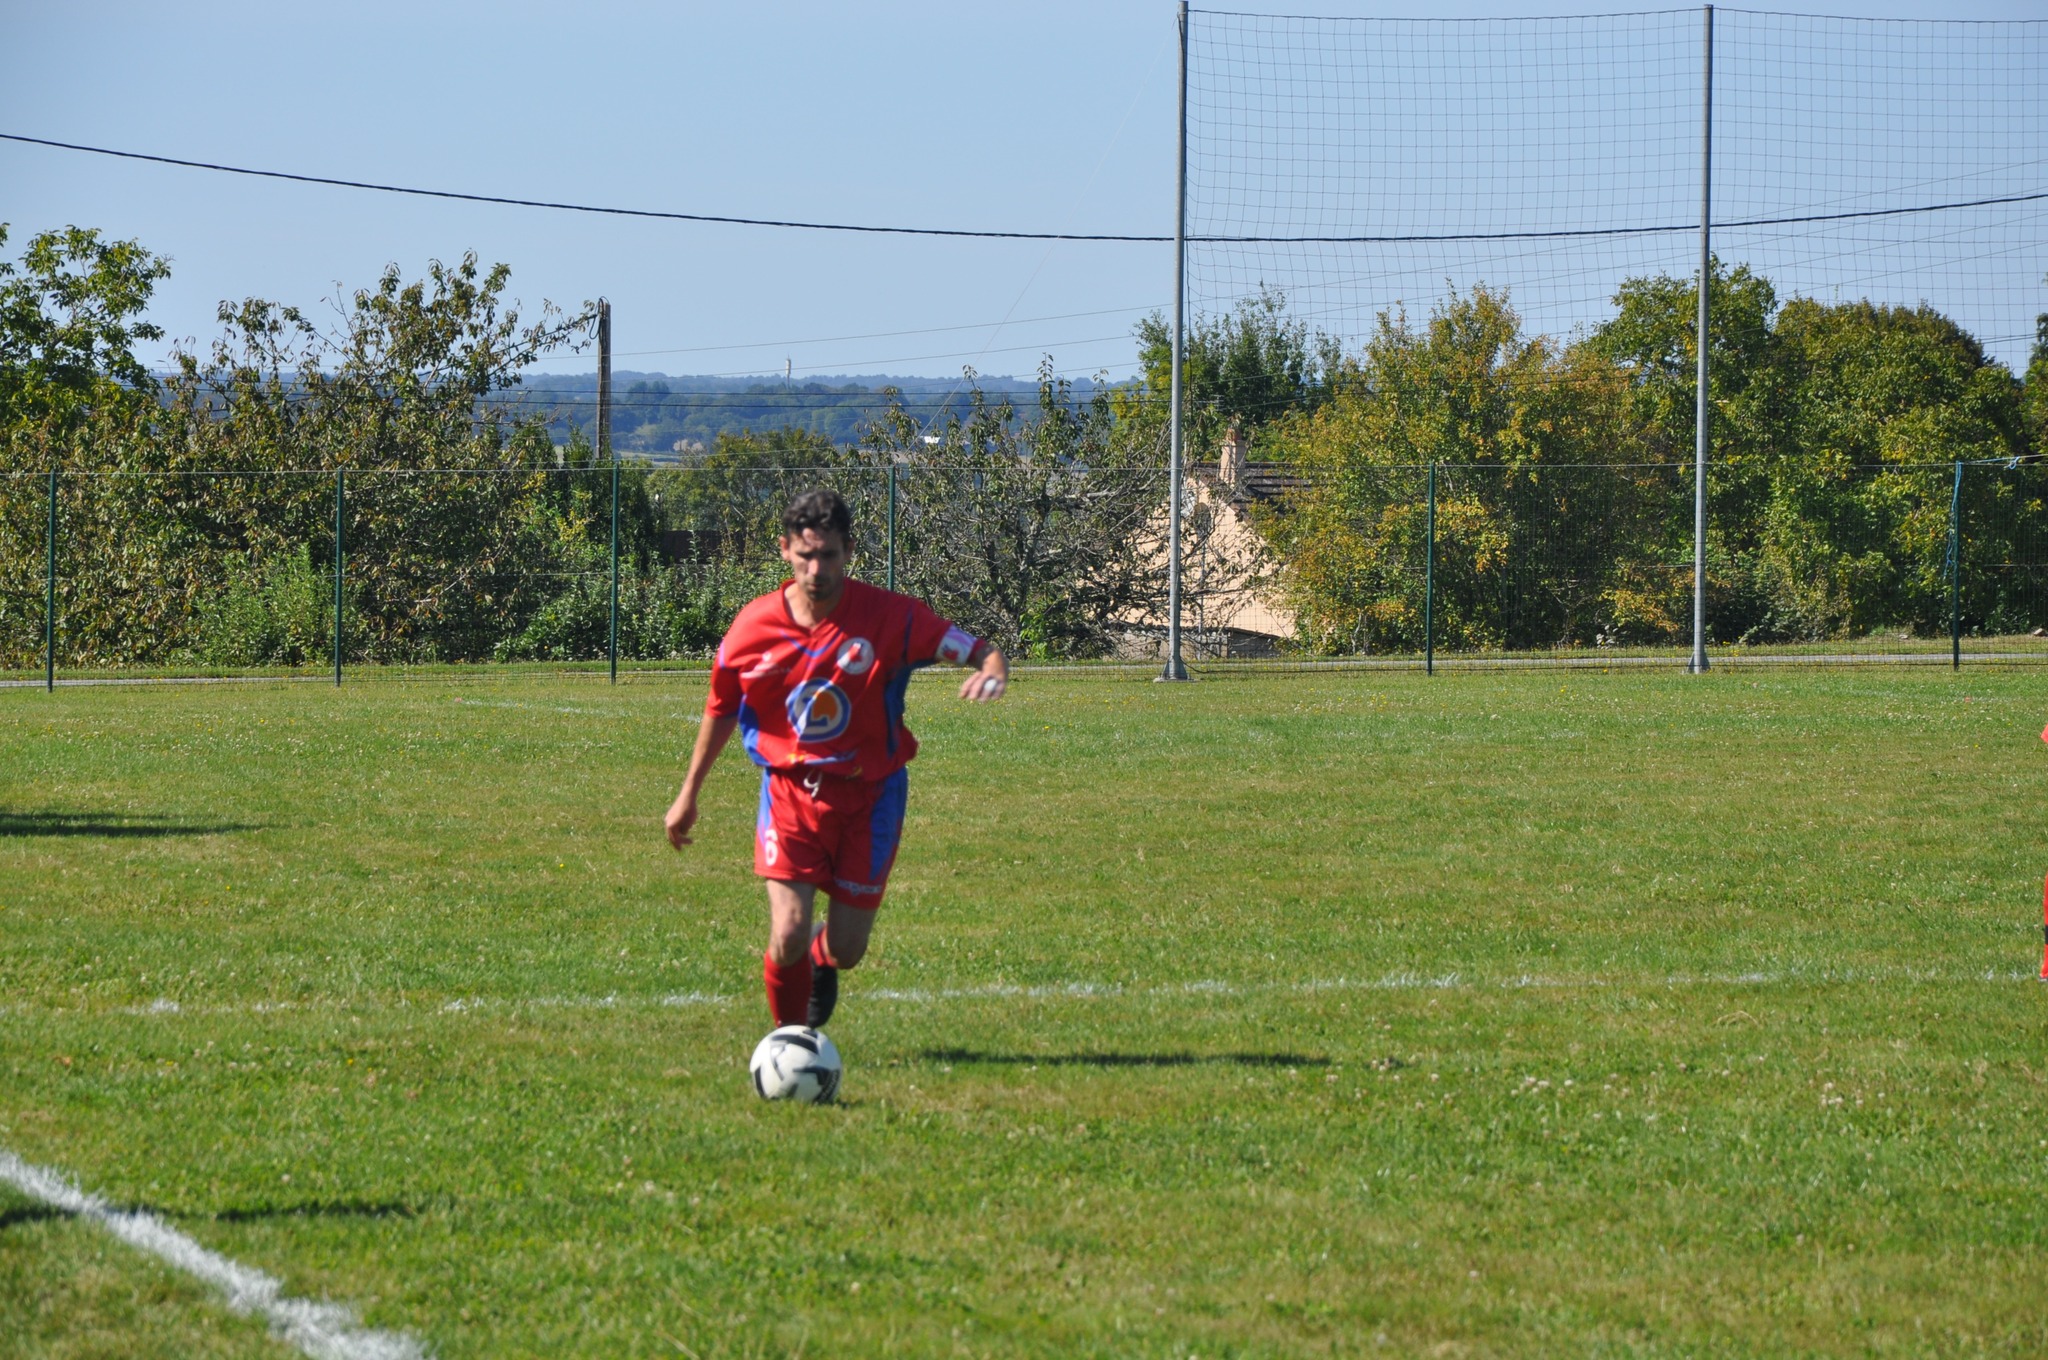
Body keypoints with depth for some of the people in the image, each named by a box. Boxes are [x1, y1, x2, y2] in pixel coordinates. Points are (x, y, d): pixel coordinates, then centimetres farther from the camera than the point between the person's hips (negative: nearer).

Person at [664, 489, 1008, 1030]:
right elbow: (721, 709, 9)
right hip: (789, 787, 0)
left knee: (846, 948, 3)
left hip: (869, 793, 0)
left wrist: (991, 671, -37)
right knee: (789, 936, -15)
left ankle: (821, 963, 44)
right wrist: (688, 795, 16)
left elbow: (976, 650, -11)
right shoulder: (753, 627, -8)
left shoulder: (890, 616, -13)